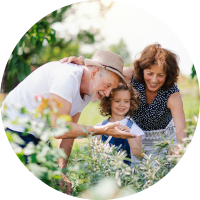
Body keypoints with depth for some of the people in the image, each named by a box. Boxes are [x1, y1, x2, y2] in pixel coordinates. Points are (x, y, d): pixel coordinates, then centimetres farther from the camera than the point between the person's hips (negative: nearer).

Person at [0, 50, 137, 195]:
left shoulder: (88, 91, 3)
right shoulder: (67, 77, -27)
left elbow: (69, 129, 4)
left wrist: (62, 170, -3)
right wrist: (101, 130, -31)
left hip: (39, 136, 9)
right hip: (16, 128, -9)